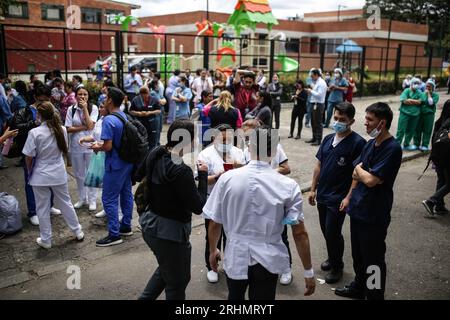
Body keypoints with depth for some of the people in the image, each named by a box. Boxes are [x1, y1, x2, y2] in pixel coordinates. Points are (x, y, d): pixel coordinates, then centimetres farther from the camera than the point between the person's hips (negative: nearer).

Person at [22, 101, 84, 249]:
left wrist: (30, 172, 5)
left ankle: (45, 240, 20)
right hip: (59, 174, 3)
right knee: (65, 203, 17)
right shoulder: (62, 130, -7)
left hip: (40, 176, -3)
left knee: (42, 209, 10)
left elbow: (29, 157, -11)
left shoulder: (35, 133, -18)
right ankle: (78, 232, 26)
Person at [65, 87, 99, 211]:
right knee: (79, 174, 13)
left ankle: (92, 200, 17)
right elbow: (68, 129, -5)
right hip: (76, 144, 2)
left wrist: (85, 108, -16)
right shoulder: (71, 109, -1)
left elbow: (90, 125, -16)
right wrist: (84, 127, -15)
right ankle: (82, 198, 27)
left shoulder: (93, 108, -5)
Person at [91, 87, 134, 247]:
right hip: (128, 161, 9)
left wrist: (98, 147, -3)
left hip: (115, 164, -9)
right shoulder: (125, 116, 5)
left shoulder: (109, 120, -21)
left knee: (109, 199, 0)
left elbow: (108, 146, -23)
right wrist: (102, 144, 17)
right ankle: (126, 226, 30)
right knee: (126, 194, 17)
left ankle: (114, 234, 5)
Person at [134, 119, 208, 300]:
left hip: (150, 224, 9)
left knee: (166, 269, 32)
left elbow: (139, 176, 15)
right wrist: (203, 175, -13)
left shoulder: (155, 154, -4)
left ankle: (145, 297, 37)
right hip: (170, 230, -8)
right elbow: (198, 207, -21)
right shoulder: (181, 171, -28)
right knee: (178, 281, 14)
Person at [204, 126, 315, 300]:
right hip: (268, 260, -1)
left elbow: (214, 223, -4)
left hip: (235, 257, 1)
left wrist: (213, 250, 14)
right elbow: (300, 233, -11)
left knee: (235, 297, 29)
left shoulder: (227, 178, -12)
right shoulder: (288, 186, -14)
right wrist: (308, 272, 0)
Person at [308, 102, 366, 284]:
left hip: (338, 199, -6)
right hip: (322, 194, 6)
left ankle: (337, 266, 21)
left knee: (332, 233, -1)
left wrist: (348, 197, -18)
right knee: (326, 230, 17)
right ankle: (333, 258, 39)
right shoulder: (328, 139, 6)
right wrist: (313, 189, 12)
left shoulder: (357, 143, -14)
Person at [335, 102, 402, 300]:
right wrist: (350, 197, -3)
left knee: (373, 259, 8)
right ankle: (359, 287, 43)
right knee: (358, 254, 23)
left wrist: (360, 170, -7)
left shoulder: (392, 149, -20)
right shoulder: (370, 144, 5)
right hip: (358, 209, 8)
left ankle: (374, 294, 27)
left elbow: (371, 180, -24)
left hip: (374, 215, -8)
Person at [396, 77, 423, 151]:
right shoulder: (406, 91, -2)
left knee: (411, 131, 11)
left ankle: (406, 145, 25)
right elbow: (404, 101, -15)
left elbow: (419, 102, -6)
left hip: (415, 114, 4)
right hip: (405, 113, -4)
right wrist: (415, 102, -9)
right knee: (401, 130, -4)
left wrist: (410, 100, -11)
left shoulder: (419, 93, 7)